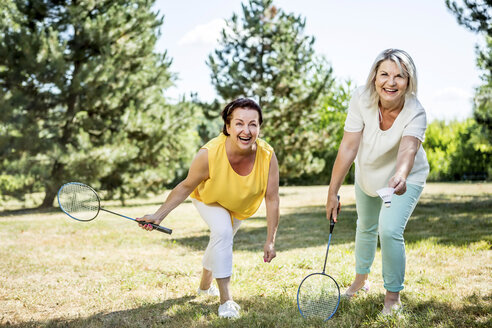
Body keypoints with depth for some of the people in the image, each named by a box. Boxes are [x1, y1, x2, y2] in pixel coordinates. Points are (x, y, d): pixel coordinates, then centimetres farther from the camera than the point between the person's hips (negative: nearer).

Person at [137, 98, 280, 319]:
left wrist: (270, 241, -25)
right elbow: (186, 187, -24)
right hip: (209, 198, -3)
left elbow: (272, 199, -26)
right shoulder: (209, 155, -41)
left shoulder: (267, 156, -36)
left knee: (222, 239, 23)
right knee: (223, 231, -30)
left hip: (240, 205, 4)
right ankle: (225, 300, -18)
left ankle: (205, 285, 52)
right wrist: (158, 215, -28)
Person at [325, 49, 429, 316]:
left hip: (405, 178, -3)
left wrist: (400, 176, -72)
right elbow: (348, 147, -27)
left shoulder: (416, 113, -33)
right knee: (365, 227, 21)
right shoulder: (361, 98, -28)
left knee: (389, 230, -20)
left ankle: (393, 295, 4)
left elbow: (408, 150, -51)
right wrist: (333, 191, -28)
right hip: (367, 174, 3)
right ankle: (361, 279, 48)